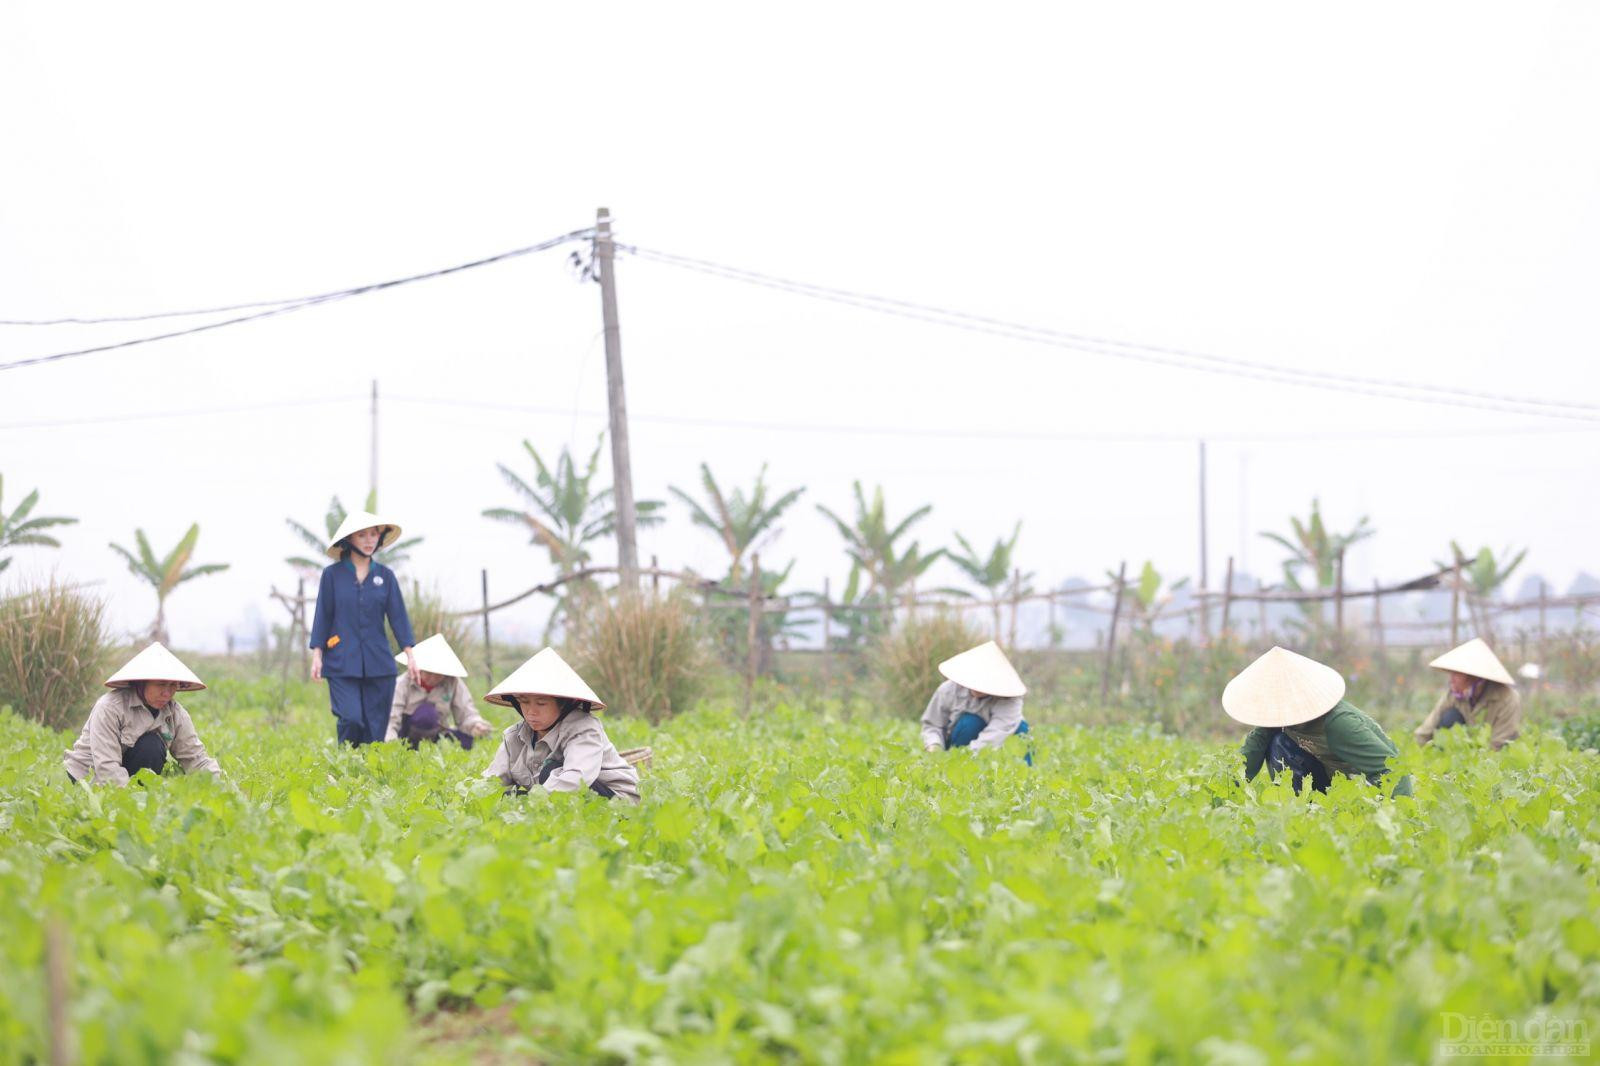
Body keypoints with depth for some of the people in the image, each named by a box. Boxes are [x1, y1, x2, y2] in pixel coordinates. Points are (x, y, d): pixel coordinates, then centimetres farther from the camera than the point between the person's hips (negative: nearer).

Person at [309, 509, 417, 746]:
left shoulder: (385, 575, 7)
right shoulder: (332, 574, 2)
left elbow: (398, 616, 7)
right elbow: (322, 616, 4)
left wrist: (409, 655, 2)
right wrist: (317, 656, -1)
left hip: (378, 662, 2)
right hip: (342, 662, -2)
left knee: (376, 725, 0)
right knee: (351, 719, -16)